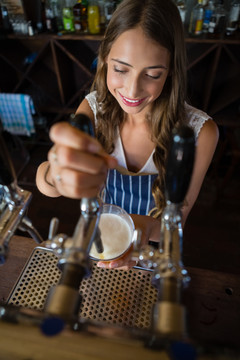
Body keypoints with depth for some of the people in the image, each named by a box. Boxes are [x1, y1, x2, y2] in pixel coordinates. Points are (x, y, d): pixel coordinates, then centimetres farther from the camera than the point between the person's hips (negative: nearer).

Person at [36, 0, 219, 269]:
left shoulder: (199, 132, -27)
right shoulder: (94, 107, -21)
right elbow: (43, 181, -33)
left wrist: (146, 227, -43)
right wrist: (58, 176, -58)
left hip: (155, 251, -1)